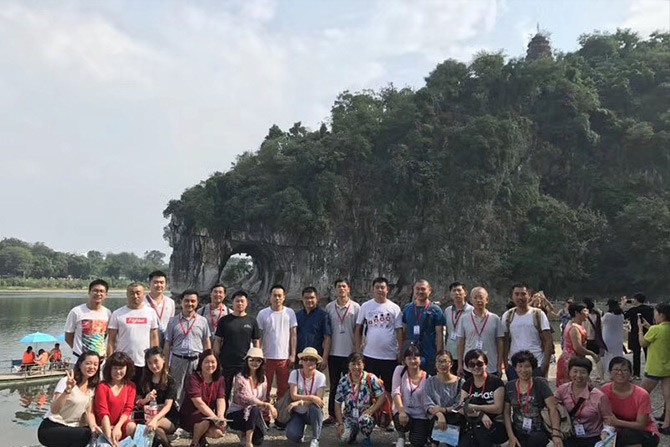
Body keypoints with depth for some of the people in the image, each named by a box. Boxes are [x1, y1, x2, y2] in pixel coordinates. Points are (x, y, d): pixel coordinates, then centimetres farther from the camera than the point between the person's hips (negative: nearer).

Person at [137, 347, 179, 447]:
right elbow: (138, 402, 9)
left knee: (153, 425, -34)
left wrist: (155, 419, -35)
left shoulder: (170, 381, -7)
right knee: (148, 425, -32)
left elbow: (168, 406, -18)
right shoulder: (145, 380, 7)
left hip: (169, 418, -3)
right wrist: (145, 400, -15)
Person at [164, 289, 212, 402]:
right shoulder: (173, 321, 4)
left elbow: (207, 344, 8)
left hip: (197, 360, 0)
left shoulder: (202, 321, 5)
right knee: (177, 393, 5)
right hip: (178, 360, 0)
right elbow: (167, 344, 6)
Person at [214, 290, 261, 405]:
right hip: (226, 364, 0)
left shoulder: (252, 321, 6)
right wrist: (217, 361, -2)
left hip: (245, 364, 1)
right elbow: (218, 341, 4)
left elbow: (256, 342, 8)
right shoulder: (224, 320, 4)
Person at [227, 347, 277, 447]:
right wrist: (267, 405, -35)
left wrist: (269, 409, -16)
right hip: (235, 413, -6)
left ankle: (246, 433, 21)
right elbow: (247, 398, -28)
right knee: (254, 410, -34)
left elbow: (262, 399, 6)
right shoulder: (240, 378, -16)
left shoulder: (263, 379, 4)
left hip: (253, 414, 6)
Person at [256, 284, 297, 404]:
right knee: (265, 389, 6)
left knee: (284, 389, 8)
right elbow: (258, 336, 3)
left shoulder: (290, 313, 3)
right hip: (267, 357, -1)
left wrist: (293, 355, -1)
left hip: (284, 357, 1)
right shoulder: (263, 313, 0)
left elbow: (293, 334, 4)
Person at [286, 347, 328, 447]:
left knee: (315, 407, -35)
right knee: (292, 435, -27)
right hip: (297, 413, 0)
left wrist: (300, 402, -31)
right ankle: (301, 428, 12)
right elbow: (293, 396, -18)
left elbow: (319, 400, -18)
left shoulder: (320, 376, -11)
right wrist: (311, 397, -30)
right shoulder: (295, 373, -11)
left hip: (313, 413, 0)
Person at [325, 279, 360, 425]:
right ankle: (332, 415, 19)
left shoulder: (356, 307, -2)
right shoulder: (329, 307, 4)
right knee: (334, 385, 10)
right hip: (333, 353, 2)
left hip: (349, 353, -2)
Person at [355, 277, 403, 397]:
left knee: (389, 387, 10)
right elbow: (358, 329, 6)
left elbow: (399, 331, 1)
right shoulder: (366, 306, 3)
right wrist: (358, 349, 0)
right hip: (369, 355, 1)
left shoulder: (394, 308, 1)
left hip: (390, 356, 0)